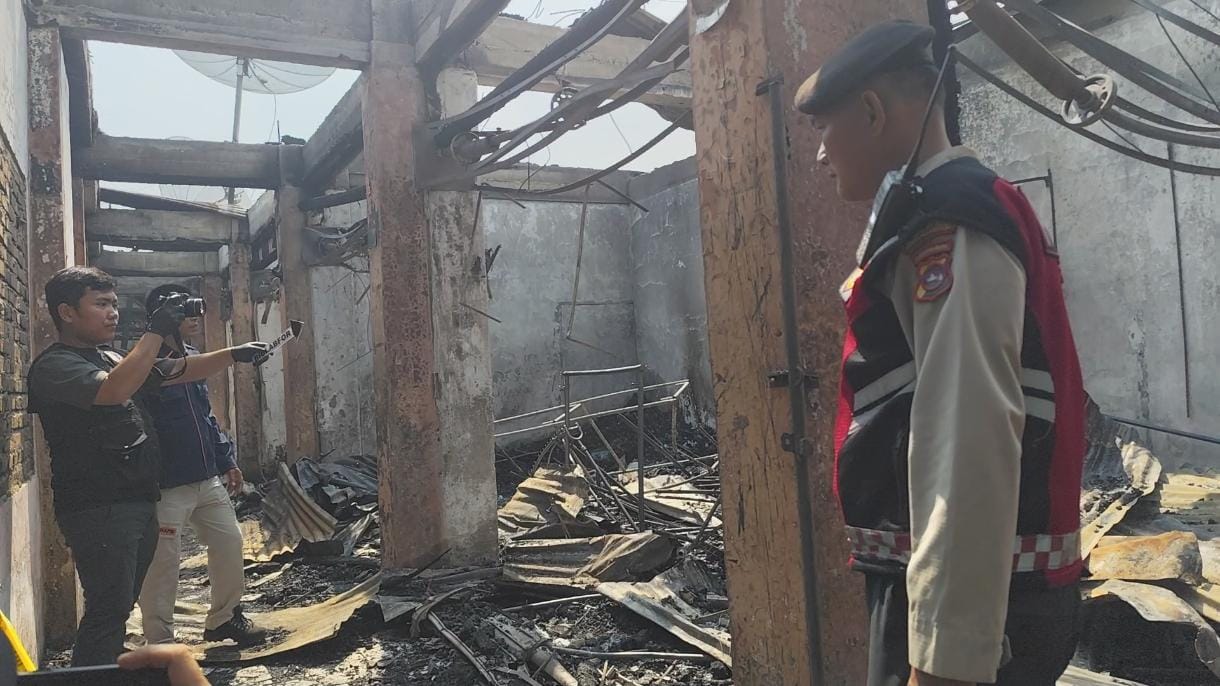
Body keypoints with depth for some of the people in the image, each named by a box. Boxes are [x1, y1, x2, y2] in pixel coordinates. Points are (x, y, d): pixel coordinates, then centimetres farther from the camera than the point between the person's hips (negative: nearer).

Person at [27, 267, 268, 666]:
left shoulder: (113, 359, 16)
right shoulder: (54, 365, -11)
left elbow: (182, 372, 18)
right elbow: (113, 391, -31)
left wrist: (234, 355, 4)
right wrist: (156, 332, -26)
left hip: (139, 502, 9)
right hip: (98, 510, -9)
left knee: (118, 607, 15)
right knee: (108, 610, -9)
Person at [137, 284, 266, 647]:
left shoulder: (194, 359, 12)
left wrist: (227, 460, 19)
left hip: (208, 479, 8)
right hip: (167, 484, -8)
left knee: (229, 542, 12)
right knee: (163, 562, 0)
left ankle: (224, 617, 29)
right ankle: (160, 640, 14)